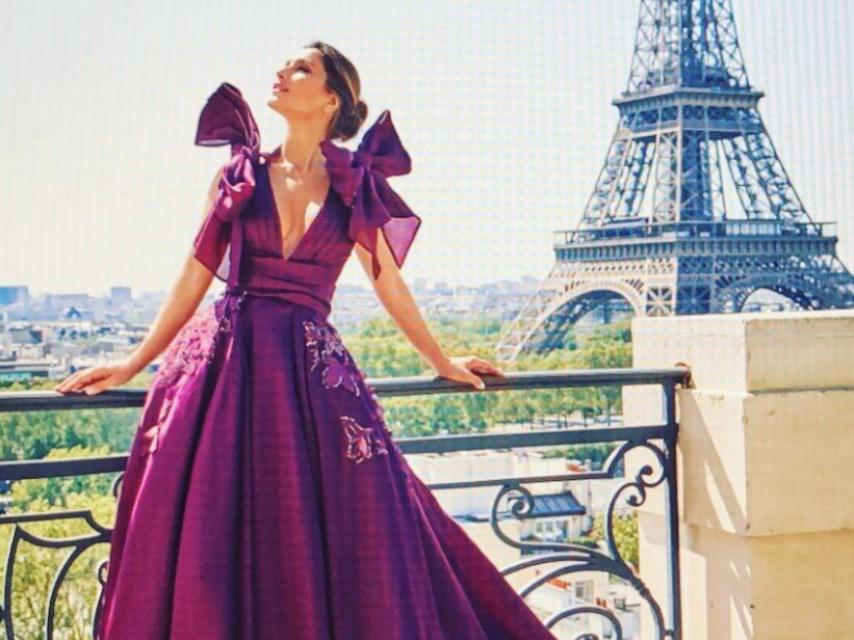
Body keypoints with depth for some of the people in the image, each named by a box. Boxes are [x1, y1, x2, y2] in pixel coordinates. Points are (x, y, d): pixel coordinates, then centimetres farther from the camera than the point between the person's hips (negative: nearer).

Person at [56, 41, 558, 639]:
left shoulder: (354, 187, 8)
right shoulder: (239, 174, 9)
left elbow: (388, 281, 17)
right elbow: (195, 277, 11)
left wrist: (441, 360, 22)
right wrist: (132, 365, 10)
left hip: (313, 374, 0)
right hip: (226, 365, 1)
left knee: (324, 542, -5)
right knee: (208, 543, -2)